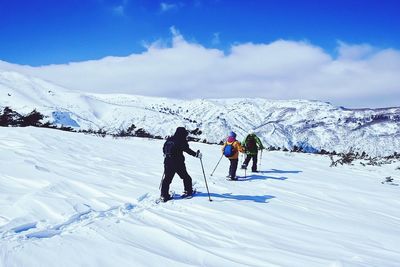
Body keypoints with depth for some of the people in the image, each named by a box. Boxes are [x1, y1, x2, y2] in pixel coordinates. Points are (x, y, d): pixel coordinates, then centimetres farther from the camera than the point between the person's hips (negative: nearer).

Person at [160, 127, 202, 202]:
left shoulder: (169, 140, 11)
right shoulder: (181, 141, -8)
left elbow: (164, 148, 21)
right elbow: (187, 149, -19)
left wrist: (166, 155, 38)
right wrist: (196, 154, -16)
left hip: (168, 162, 6)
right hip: (178, 162, -5)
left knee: (167, 179, 5)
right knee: (185, 177, 13)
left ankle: (164, 196, 0)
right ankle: (188, 191, 22)